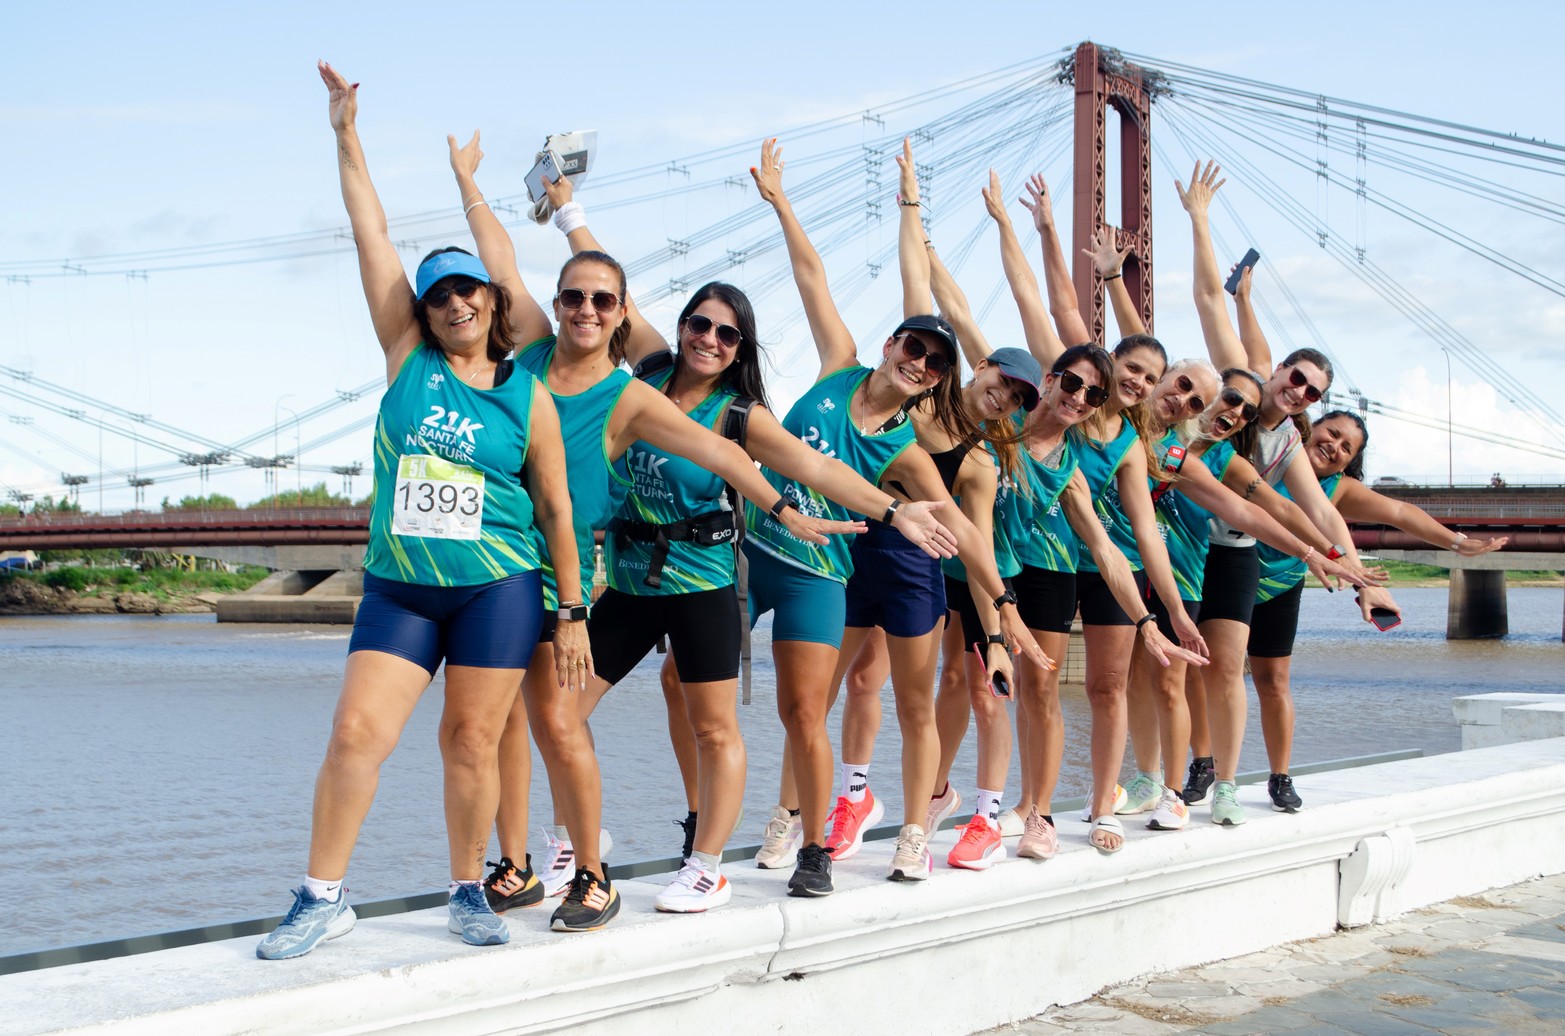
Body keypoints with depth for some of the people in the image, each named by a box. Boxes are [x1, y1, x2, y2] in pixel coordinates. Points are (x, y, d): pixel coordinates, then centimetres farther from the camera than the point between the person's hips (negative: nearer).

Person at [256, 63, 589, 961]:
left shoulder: (528, 398, 2)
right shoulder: (409, 358, 5)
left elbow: (556, 510, 5)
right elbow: (372, 236, 4)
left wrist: (573, 615, 3)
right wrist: (347, 133, 3)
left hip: (497, 590, -1)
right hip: (399, 586, 1)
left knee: (472, 741, 3)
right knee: (357, 732, -7)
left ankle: (470, 893, 19)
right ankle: (323, 898, 2)